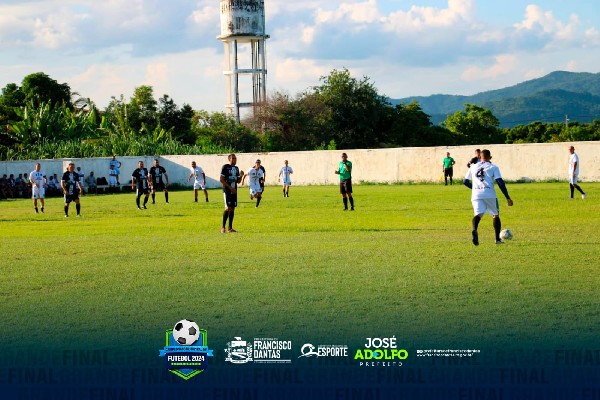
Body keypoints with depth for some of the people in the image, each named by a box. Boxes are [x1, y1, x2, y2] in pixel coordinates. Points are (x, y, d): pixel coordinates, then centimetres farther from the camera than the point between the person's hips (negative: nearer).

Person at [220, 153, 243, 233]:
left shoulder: (236, 168, 15)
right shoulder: (225, 167, -6)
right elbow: (221, 179, -11)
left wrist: (241, 176, -2)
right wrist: (230, 187, -16)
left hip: (234, 191, 7)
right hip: (227, 191, -7)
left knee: (232, 208, 5)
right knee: (228, 208, -13)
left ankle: (230, 228, 8)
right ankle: (223, 227, -6)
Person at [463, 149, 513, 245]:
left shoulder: (473, 167, 19)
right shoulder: (493, 167, 9)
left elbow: (465, 181, 24)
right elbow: (500, 183, 0)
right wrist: (508, 198, 2)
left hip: (476, 195, 2)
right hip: (489, 194, -2)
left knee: (478, 214, -7)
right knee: (495, 215, 15)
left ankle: (474, 230, -39)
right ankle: (498, 239, 15)